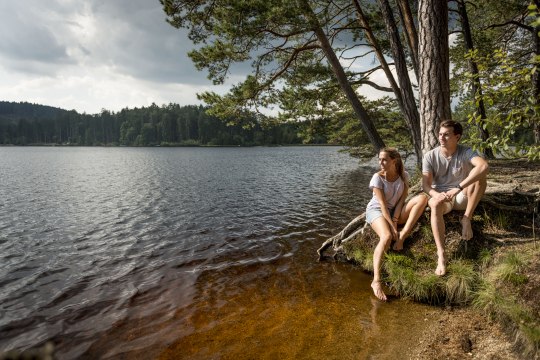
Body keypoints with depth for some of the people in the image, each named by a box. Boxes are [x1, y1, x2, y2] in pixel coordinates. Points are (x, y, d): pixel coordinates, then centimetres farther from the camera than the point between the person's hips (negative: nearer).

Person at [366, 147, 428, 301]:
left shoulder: (403, 176, -3)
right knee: (387, 236, -36)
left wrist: (395, 220, -20)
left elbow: (402, 200, -7)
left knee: (422, 198, -19)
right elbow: (383, 205, -19)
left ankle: (403, 235, -25)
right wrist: (393, 227, -24)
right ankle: (376, 281, -39)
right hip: (376, 210, -4)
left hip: (396, 211, 5)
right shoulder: (377, 177, -14)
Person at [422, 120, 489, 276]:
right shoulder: (430, 156, -7)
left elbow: (483, 165, -35)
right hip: (440, 196, 0)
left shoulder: (466, 152, -12)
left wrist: (458, 188, -43)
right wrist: (436, 195, -36)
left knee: (480, 175, -27)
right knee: (435, 205, -38)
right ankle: (441, 256, -45)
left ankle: (466, 219, -21)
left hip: (462, 197, 1)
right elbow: (425, 185, -12)